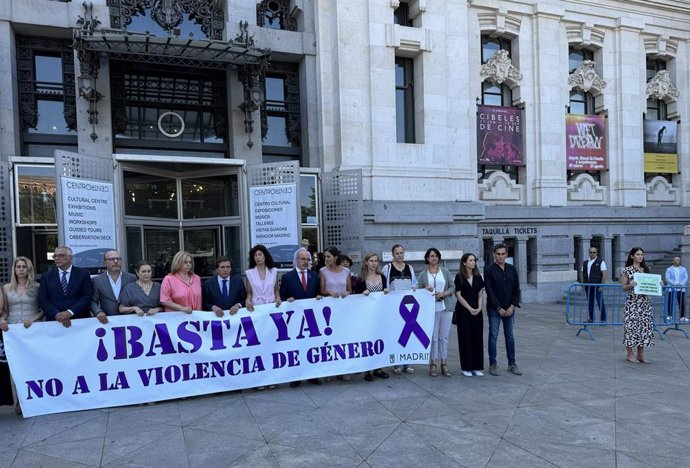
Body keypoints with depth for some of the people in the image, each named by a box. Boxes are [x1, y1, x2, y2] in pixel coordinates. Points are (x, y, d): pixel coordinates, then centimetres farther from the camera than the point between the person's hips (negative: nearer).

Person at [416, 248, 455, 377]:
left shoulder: (445, 271, 9)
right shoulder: (423, 275, 7)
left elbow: (453, 287, 5)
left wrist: (443, 294, -11)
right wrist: (425, 289, -14)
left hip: (446, 308, 1)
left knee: (444, 336, 5)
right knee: (433, 337, -1)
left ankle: (444, 364, 12)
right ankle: (432, 364, 8)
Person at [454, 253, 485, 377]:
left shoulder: (478, 277, 9)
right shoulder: (459, 277, -4)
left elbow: (480, 295, 8)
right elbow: (458, 295, -8)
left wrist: (479, 308, -8)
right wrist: (470, 308, -12)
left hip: (477, 312, 4)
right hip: (463, 311, -4)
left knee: (477, 338, 4)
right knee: (465, 338, -1)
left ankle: (477, 367, 12)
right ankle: (466, 368, 7)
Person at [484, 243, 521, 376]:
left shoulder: (512, 269, 8)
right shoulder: (489, 270, -6)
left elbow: (516, 289, 7)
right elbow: (490, 291, -10)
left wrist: (512, 306, -4)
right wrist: (499, 308, -12)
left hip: (509, 309, 4)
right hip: (494, 309, -4)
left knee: (510, 336, 9)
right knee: (493, 336, -1)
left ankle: (512, 364, 18)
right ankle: (492, 364, 7)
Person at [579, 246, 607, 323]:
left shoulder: (600, 262, -2)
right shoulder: (585, 263, 13)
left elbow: (604, 274, -7)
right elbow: (581, 273, 19)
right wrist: (582, 283, 8)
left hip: (597, 286, -5)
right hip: (588, 287, 5)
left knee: (601, 303, -4)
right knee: (590, 303, 9)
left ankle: (603, 320, 1)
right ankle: (591, 319, 18)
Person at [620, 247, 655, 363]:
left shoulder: (645, 269, 12)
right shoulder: (627, 270, -3)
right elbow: (623, 287, -3)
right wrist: (630, 285, -23)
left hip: (645, 302, 5)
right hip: (632, 302, -5)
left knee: (644, 326, 4)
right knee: (631, 326, -3)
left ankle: (641, 354, 14)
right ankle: (630, 354, 8)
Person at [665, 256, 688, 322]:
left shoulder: (683, 269, 13)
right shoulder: (669, 269, 5)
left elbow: (686, 278, 3)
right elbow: (667, 278, -5)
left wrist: (681, 283, -15)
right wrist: (675, 284, -19)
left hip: (681, 289, 2)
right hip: (671, 289, -2)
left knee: (682, 303, 2)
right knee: (670, 303, -1)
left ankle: (683, 317, 7)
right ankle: (669, 316, 4)